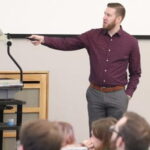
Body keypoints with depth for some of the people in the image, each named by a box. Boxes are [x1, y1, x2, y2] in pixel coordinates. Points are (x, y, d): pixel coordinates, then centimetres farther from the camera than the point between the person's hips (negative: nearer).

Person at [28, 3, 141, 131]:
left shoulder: (131, 42, -2)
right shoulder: (93, 36, 2)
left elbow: (135, 73, 5)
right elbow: (66, 43, -2)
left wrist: (128, 94, -5)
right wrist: (43, 39, -16)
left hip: (117, 96, -2)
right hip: (95, 94, 2)